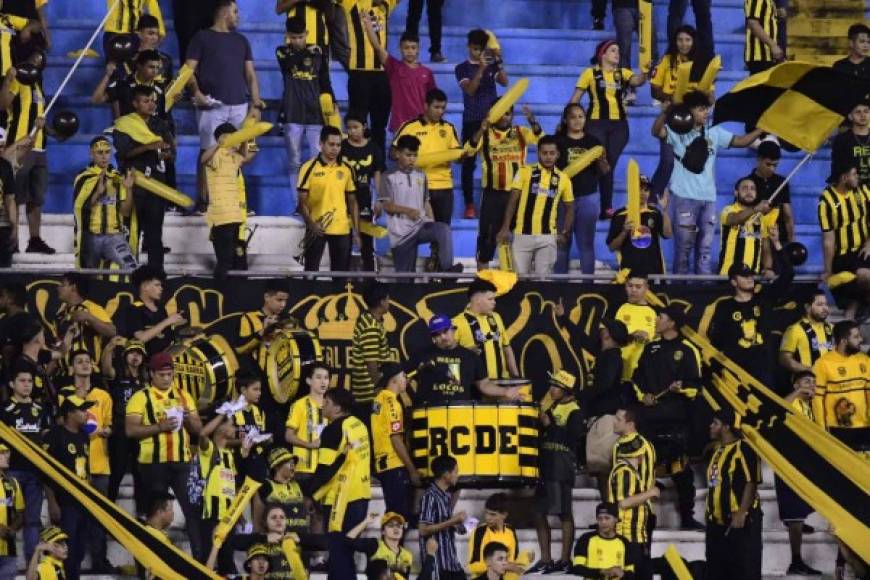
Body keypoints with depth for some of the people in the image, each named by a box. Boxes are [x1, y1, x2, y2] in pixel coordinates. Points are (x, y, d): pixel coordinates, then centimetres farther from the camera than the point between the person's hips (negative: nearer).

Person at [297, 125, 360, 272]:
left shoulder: (347, 170, 6)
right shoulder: (309, 168, -4)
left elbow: (352, 202, 11)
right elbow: (302, 201, -5)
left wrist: (356, 232, 6)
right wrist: (311, 224, -19)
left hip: (342, 229, 3)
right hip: (316, 229, -3)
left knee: (341, 273, 8)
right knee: (311, 271, 3)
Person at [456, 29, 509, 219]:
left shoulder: (492, 65, 9)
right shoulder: (462, 68, 2)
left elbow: (504, 82, -7)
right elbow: (470, 90, -13)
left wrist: (499, 62, -18)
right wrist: (481, 69, -24)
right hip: (471, 121, -1)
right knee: (468, 163, -1)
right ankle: (469, 205, 3)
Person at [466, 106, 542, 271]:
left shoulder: (521, 132, 5)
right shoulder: (485, 133, -1)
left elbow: (539, 136, -13)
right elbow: (470, 149, -17)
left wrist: (531, 120, -33)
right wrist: (481, 130, -35)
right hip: (493, 193, -2)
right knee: (488, 233, 1)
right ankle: (482, 272, 8)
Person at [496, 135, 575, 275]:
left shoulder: (563, 179, 7)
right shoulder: (524, 172, 2)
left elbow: (569, 209, 15)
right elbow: (512, 201, 1)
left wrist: (564, 233, 2)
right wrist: (505, 228, -7)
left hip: (547, 237, 1)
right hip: (523, 235, -1)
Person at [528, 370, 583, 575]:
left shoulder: (574, 412, -7)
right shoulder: (551, 409, 17)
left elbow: (574, 437, -18)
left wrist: (550, 426, -16)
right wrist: (540, 422, 7)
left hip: (562, 468, -8)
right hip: (545, 466, 8)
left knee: (564, 514, -2)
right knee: (539, 513, 6)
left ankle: (565, 560, 3)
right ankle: (545, 560, 12)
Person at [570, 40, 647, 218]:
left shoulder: (623, 73, 9)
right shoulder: (590, 73, 0)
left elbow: (637, 81, -11)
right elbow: (575, 99, 1)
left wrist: (645, 72, -31)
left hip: (619, 124, 3)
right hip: (596, 123, -3)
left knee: (610, 164, 6)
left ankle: (607, 208, 9)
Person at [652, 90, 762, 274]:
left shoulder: (714, 132, 12)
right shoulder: (678, 131, -4)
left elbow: (740, 141, 14)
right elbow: (656, 131, -21)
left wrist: (761, 129, 0)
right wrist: (666, 112, -40)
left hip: (708, 197, 5)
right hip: (685, 197, -5)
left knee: (705, 247, 9)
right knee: (684, 245, -3)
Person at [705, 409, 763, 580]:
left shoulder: (743, 449, -13)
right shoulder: (718, 450, 15)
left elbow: (751, 483, -19)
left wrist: (741, 513, -25)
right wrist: (710, 511, 21)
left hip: (740, 521, -9)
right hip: (718, 522, 9)